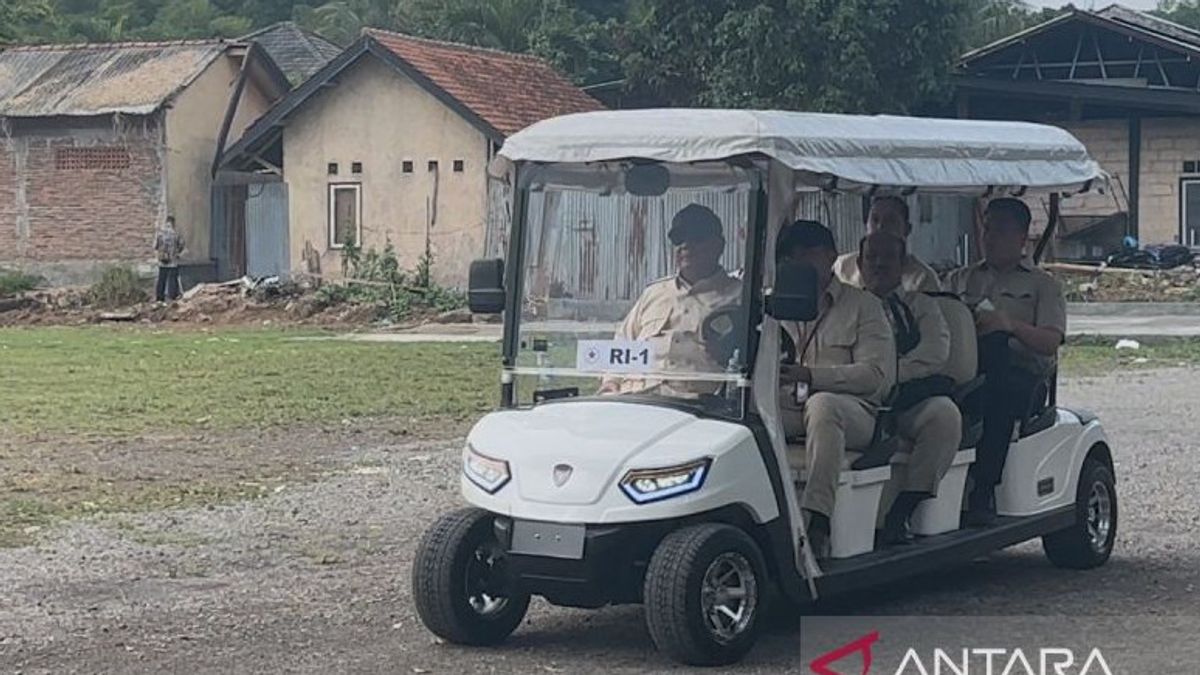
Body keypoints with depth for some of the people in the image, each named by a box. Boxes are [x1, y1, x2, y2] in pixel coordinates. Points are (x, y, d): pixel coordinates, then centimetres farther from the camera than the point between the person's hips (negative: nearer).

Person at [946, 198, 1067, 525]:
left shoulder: (1043, 285, 18)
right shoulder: (960, 279, 30)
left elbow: (1050, 342, 0)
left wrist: (1010, 325, -19)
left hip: (1020, 377, -2)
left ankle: (982, 491, -38)